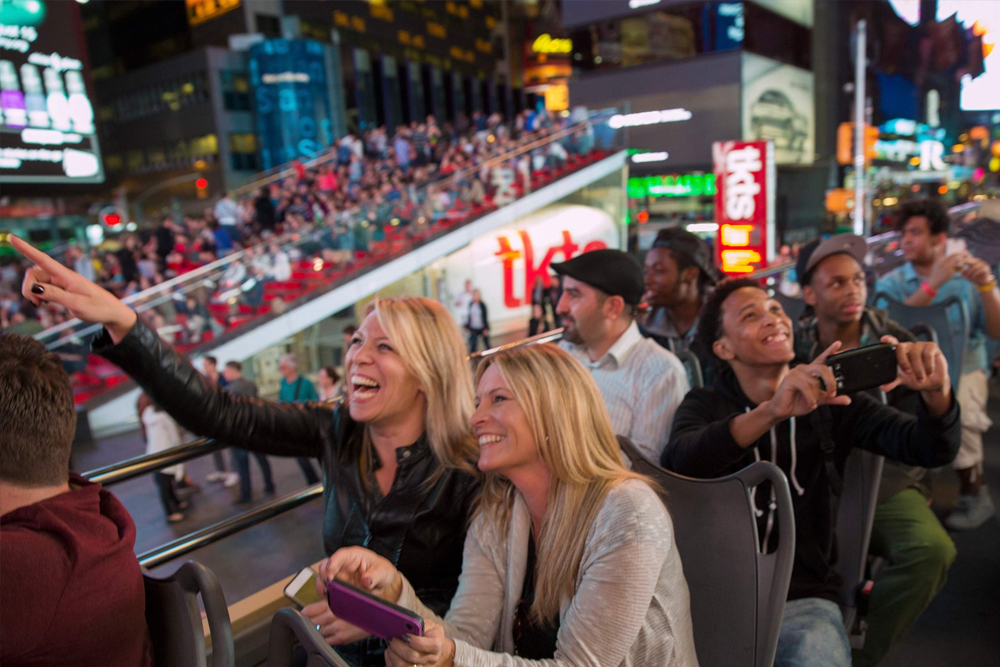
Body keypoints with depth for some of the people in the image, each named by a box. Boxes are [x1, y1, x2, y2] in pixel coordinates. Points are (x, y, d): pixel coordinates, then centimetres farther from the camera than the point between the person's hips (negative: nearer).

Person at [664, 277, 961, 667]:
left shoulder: (831, 402, 7)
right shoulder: (705, 407, 1)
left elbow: (931, 449, -3)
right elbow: (676, 463, -21)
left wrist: (936, 393, -25)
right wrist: (772, 412, -35)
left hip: (803, 600, 1)